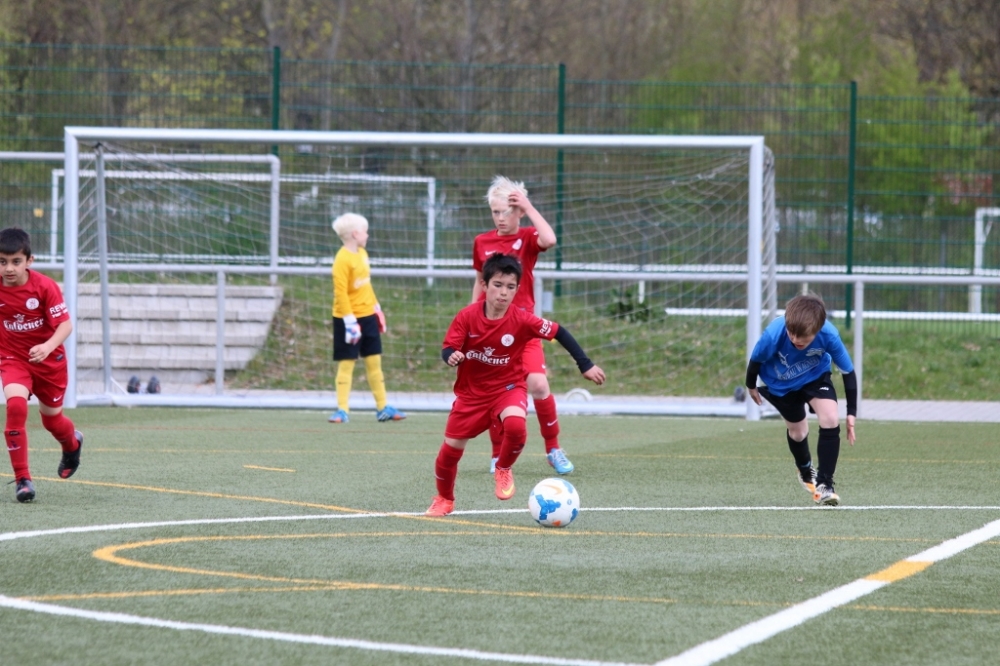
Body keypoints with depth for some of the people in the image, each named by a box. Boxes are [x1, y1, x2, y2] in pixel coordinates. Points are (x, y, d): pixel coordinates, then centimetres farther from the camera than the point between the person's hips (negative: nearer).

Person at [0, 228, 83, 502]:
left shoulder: (45, 286, -22)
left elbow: (65, 324, -23)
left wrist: (48, 347, -39)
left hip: (48, 359, -1)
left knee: (51, 417, 16)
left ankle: (72, 443, 56)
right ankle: (22, 478, -17)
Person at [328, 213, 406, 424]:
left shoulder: (362, 253, 9)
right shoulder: (342, 260, -17)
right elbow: (340, 293, -20)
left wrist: (376, 308, 19)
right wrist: (350, 321, -23)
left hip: (368, 316, 8)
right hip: (349, 318, -8)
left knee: (374, 361, 11)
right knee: (346, 363, -3)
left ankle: (382, 408, 17)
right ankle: (342, 409, 2)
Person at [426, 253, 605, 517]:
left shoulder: (522, 320, -17)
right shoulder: (467, 317, -14)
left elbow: (559, 333, -9)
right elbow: (447, 348, -11)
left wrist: (586, 366, -12)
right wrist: (452, 357, -36)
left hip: (508, 388, -1)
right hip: (471, 392, 1)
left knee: (515, 425, -33)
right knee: (451, 448, 2)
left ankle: (503, 470, -2)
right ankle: (444, 500, 31)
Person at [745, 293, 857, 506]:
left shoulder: (829, 336, -38)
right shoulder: (773, 335, -40)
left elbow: (848, 371, -21)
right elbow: (756, 360, -16)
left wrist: (851, 413, -20)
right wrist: (751, 386, 3)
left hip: (815, 377, 0)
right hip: (780, 384, 0)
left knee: (831, 420, -21)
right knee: (796, 429, 13)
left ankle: (824, 484, -11)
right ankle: (806, 472, 46)